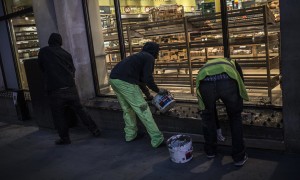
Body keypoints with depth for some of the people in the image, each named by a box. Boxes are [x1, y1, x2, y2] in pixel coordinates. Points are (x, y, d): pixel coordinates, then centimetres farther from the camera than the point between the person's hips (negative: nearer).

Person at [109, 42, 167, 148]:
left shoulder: (139, 56, 30)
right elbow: (147, 78, -8)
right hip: (125, 81, -9)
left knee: (127, 109, 23)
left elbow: (140, 78, 37)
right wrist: (158, 90, 7)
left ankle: (130, 135, 33)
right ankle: (157, 140, -1)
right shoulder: (149, 58, 4)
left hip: (113, 79, 9)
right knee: (142, 109, -4)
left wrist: (148, 94, 43)